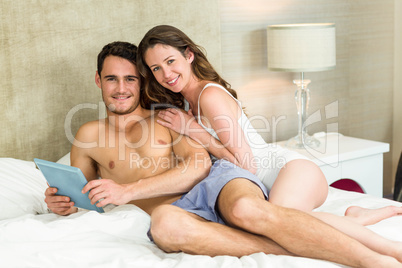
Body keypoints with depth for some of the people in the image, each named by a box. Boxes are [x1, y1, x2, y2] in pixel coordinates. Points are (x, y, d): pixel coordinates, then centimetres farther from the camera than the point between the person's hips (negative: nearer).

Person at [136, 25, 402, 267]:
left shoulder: (211, 94, -5)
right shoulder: (183, 104, 21)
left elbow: (245, 164, -9)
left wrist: (193, 130, -7)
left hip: (291, 168, -6)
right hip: (264, 187, 7)